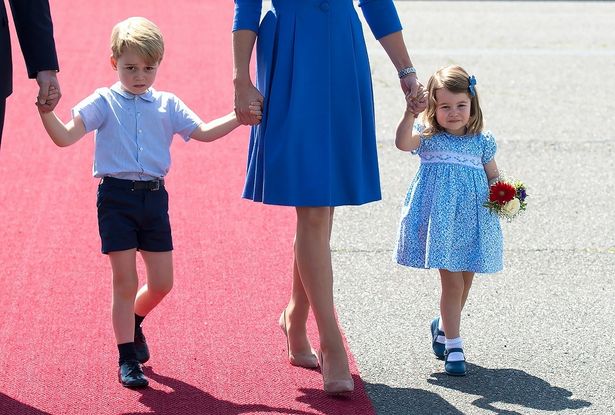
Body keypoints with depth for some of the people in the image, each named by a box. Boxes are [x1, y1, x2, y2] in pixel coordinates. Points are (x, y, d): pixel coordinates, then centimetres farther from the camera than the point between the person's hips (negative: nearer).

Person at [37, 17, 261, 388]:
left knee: (162, 283, 6)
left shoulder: (168, 105, 9)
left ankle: (133, 322, 38)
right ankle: (128, 360, 10)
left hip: (153, 197, 3)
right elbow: (66, 136, -8)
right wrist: (46, 110, -25)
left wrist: (238, 117, -5)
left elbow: (203, 132, 7)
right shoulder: (104, 102, 0)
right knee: (125, 283, -1)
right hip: (116, 196, -3)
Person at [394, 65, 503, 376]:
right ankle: (453, 346, 0)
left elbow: (493, 177, 15)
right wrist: (410, 113, -36)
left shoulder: (482, 142, 7)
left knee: (464, 281, 13)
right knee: (452, 281, -7)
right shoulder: (428, 137, -2)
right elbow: (403, 143, -22)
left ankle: (443, 326, 39)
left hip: (472, 221, 4)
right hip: (440, 221, -4)